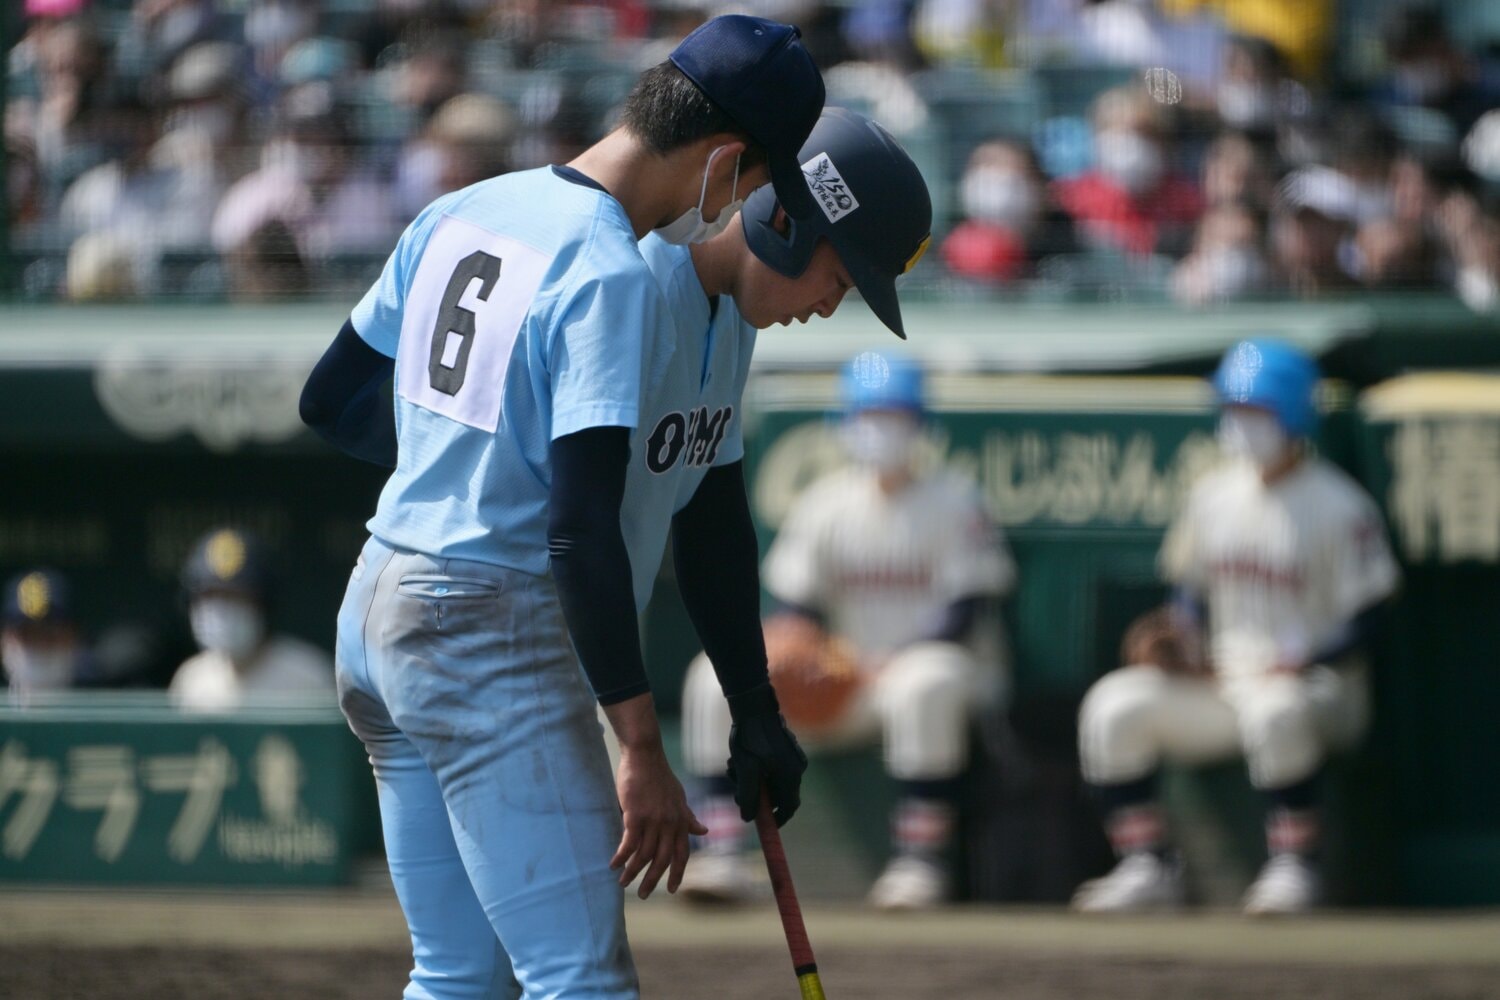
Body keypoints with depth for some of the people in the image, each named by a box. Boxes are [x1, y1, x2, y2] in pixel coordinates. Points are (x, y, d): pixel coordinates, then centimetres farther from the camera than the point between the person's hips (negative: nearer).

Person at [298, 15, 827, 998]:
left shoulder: (458, 215, 8)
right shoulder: (612, 279, -17)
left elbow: (331, 400, 18)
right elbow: (581, 531, -23)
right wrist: (644, 751, -22)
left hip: (377, 613, 9)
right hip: (498, 644, -9)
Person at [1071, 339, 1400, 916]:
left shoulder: (1340, 506, -7)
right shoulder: (1212, 495, 12)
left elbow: (1362, 620, -9)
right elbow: (1190, 588, 18)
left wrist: (1301, 661, -23)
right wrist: (1178, 639, -4)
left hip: (1315, 680, -6)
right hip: (1218, 681, 6)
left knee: (1276, 711, -41)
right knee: (1114, 705, -15)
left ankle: (1293, 867, -28)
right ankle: (1146, 867, -13)